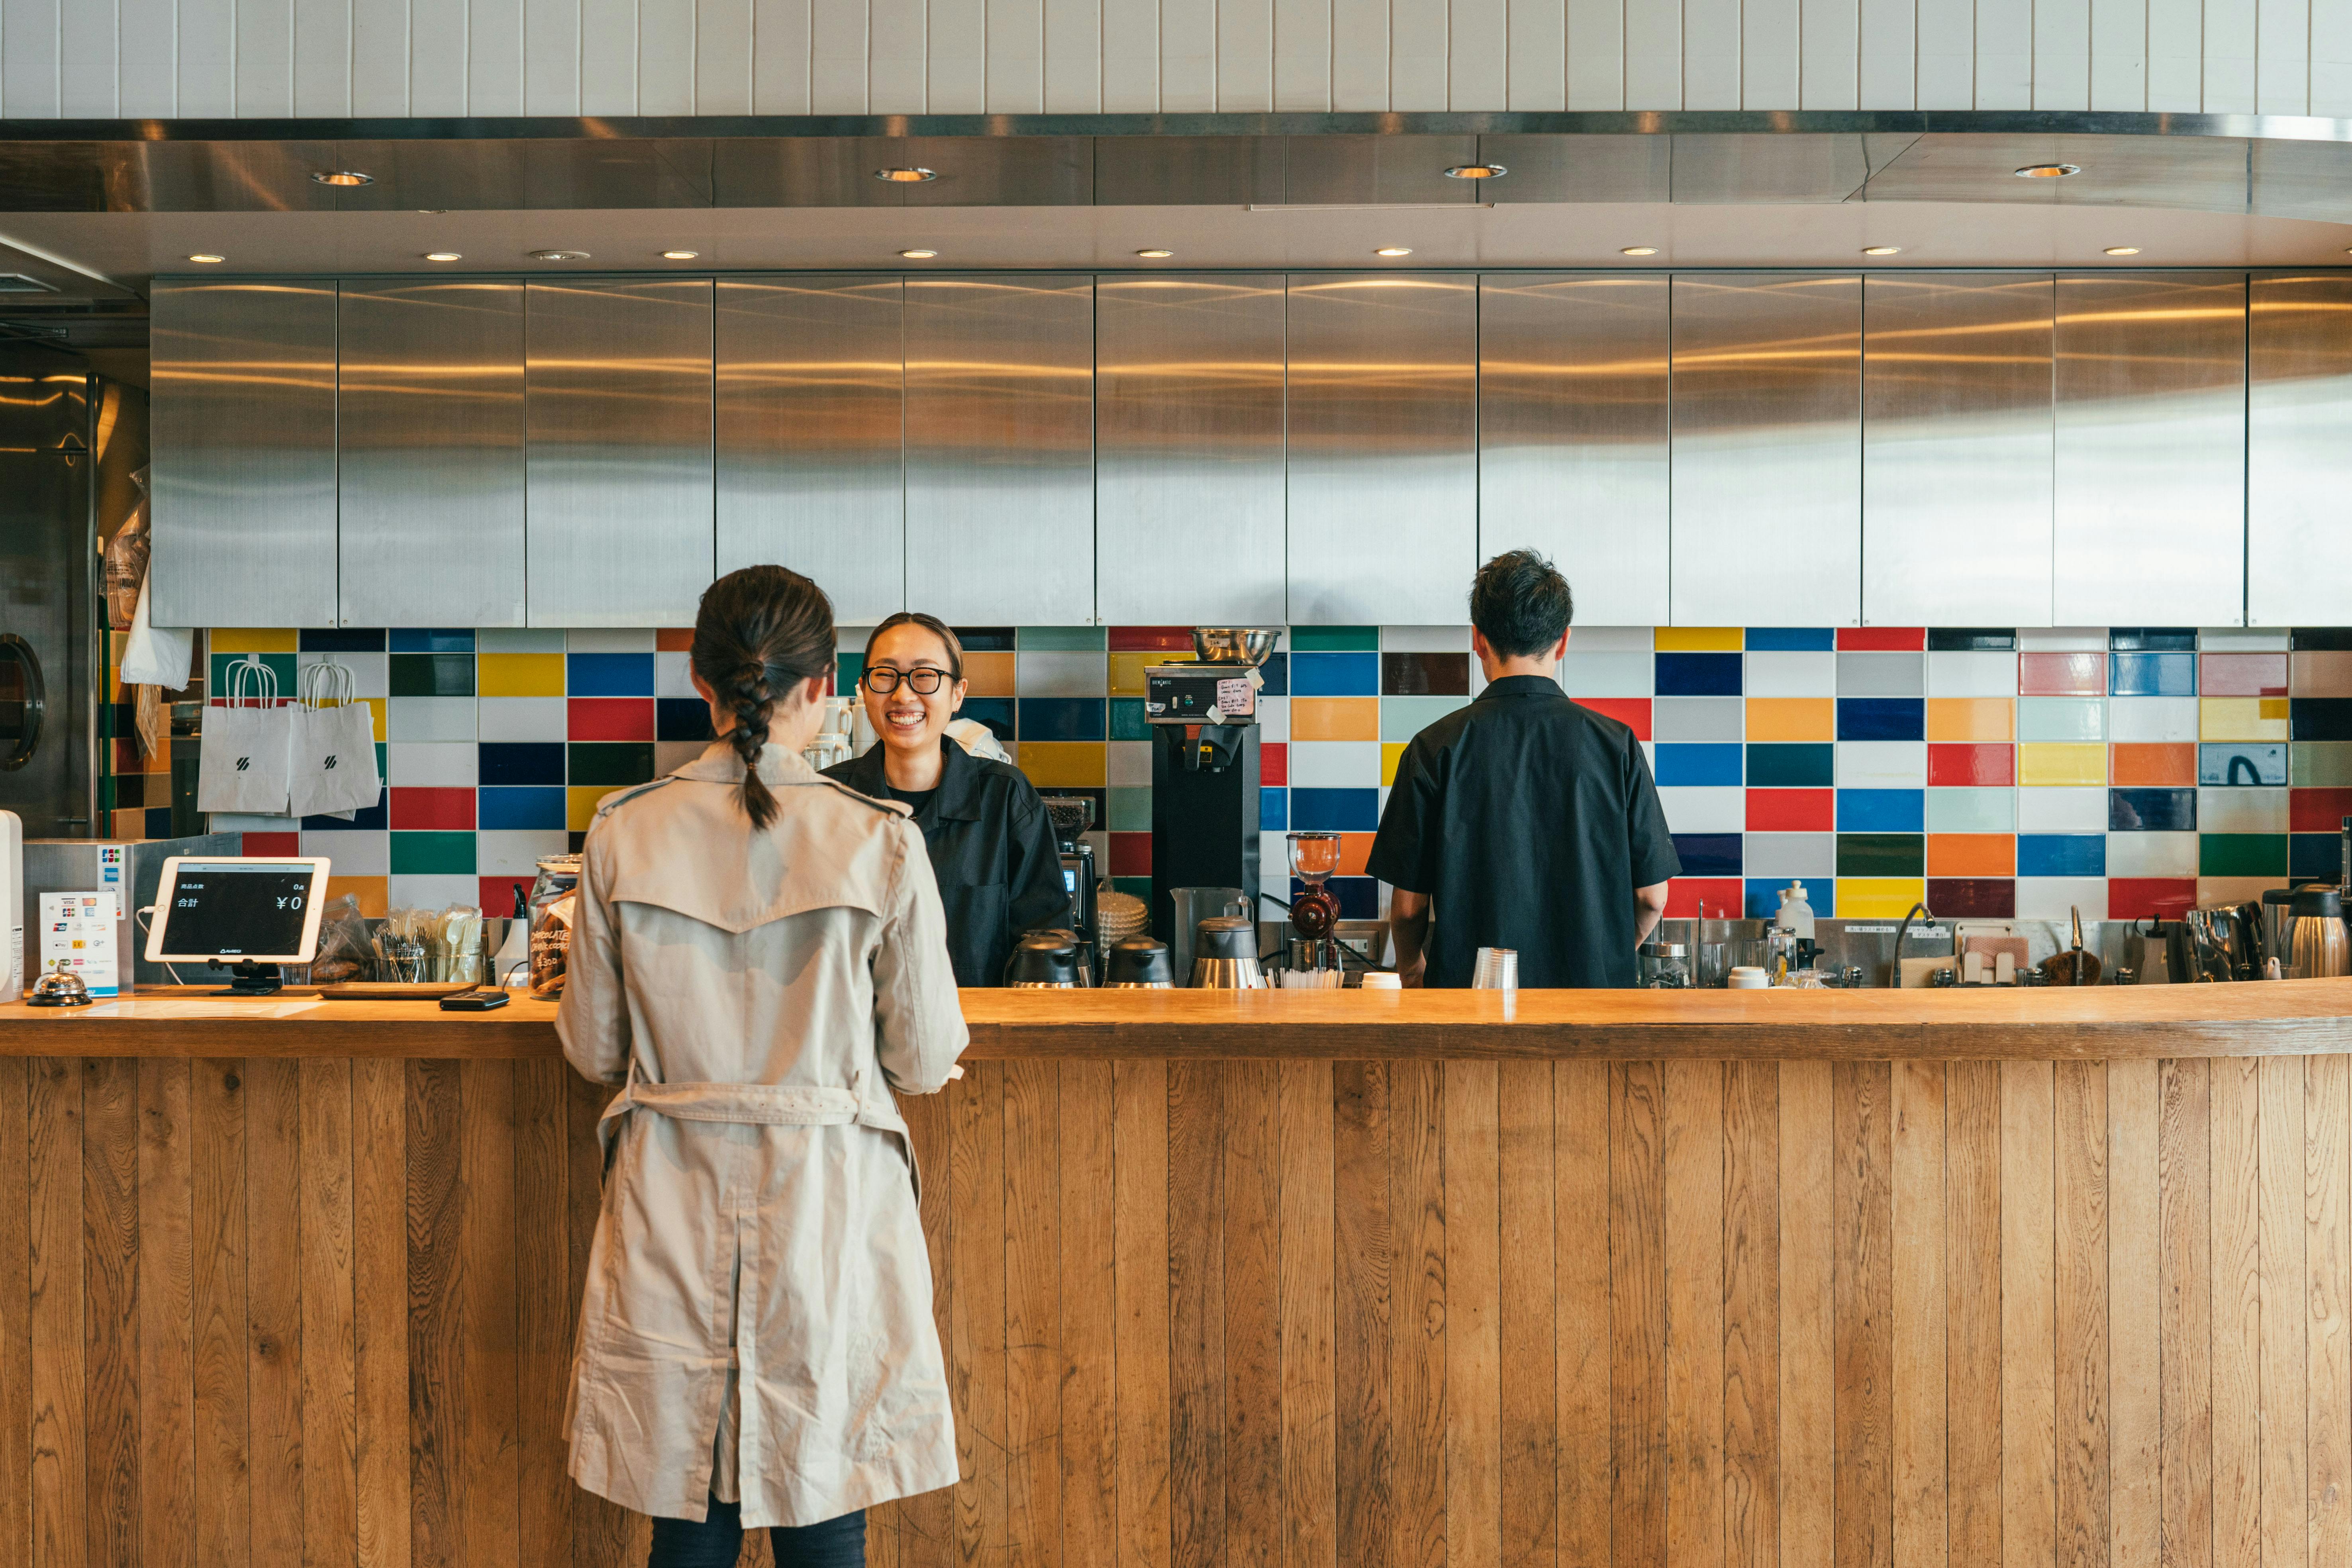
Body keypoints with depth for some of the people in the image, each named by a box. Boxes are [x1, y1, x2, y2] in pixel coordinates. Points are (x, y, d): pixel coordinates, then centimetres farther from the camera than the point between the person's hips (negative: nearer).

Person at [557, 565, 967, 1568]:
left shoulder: (624, 834, -4)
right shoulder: (880, 842, -10)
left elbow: (593, 1050, 5)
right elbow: (925, 1061, -3)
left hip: (674, 1209, 2)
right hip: (826, 1213, -2)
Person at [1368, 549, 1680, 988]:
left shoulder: (1436, 749, -4)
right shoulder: (1617, 743, 0)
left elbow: (1409, 904, -1)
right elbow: (1651, 897, 3)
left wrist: (1411, 966, 21)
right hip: (1593, 985, 1)